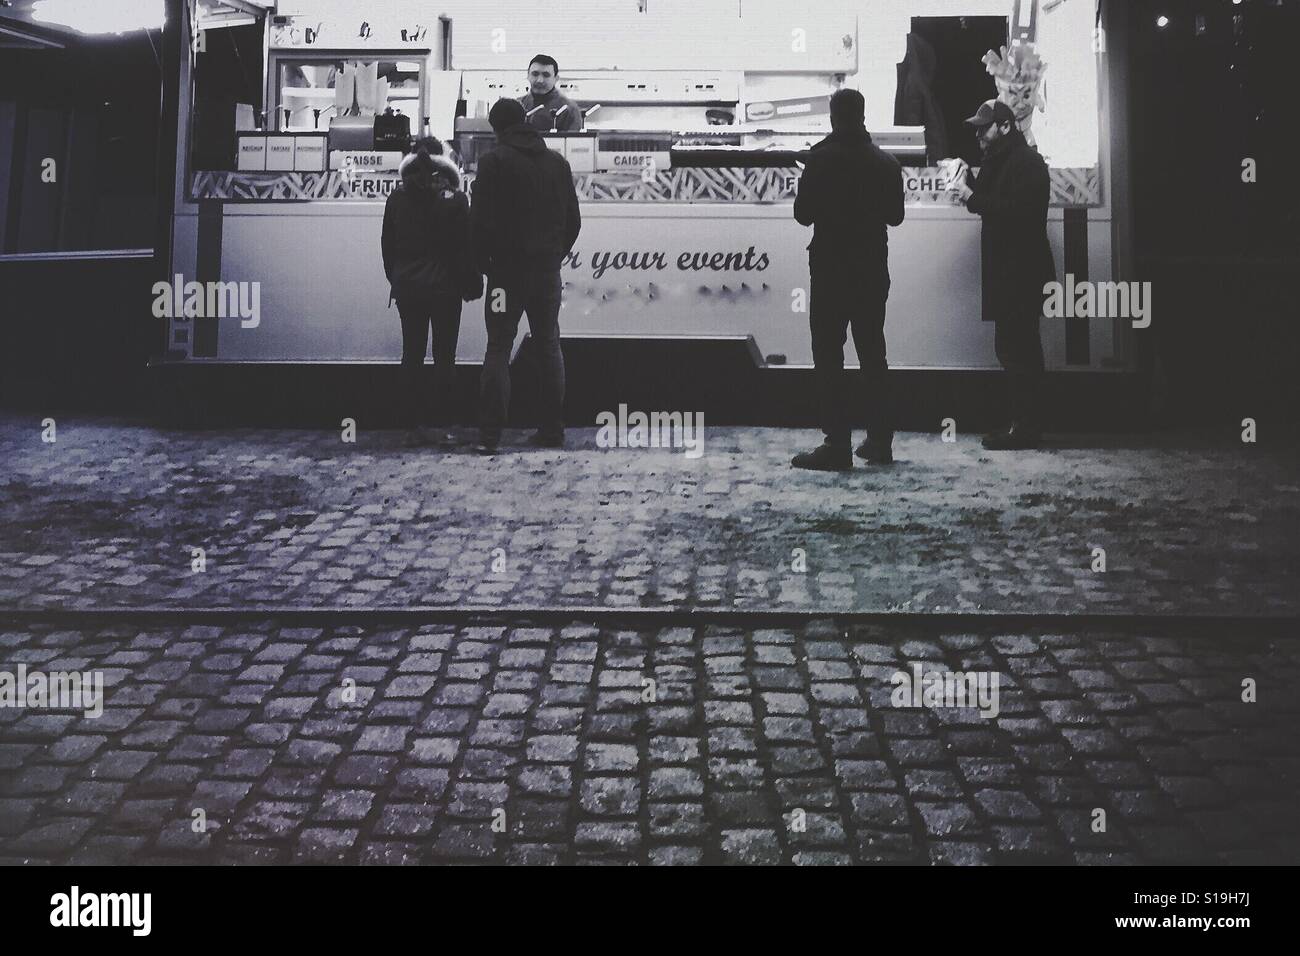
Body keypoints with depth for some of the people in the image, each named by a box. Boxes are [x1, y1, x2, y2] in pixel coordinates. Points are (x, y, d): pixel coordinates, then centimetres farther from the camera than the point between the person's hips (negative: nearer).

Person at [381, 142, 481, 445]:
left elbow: (387, 245, 7)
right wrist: (471, 284, 1)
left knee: (411, 355, 9)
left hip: (407, 287, 3)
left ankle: (412, 426, 10)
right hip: (444, 287, -3)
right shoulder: (454, 199, -9)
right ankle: (444, 427, 3)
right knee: (444, 357, 4)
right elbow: (465, 245, -8)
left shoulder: (397, 198, 2)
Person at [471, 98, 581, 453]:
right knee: (549, 346, 11)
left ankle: (490, 435, -4)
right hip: (548, 270, 5)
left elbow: (481, 220, -12)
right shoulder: (557, 162, 9)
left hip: (507, 268, -4)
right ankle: (553, 430, 13)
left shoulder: (494, 161, -8)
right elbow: (573, 220, 11)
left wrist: (482, 263, 0)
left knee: (498, 349, -1)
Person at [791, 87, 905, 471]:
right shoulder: (886, 163, 4)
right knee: (873, 353, 13)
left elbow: (803, 214, -9)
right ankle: (880, 441, 18)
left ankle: (838, 444, -7)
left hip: (831, 269, -5)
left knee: (829, 357, -2)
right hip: (873, 270, 5)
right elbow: (895, 215, 10)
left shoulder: (820, 160, -11)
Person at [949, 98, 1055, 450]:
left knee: (1015, 348, -11)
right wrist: (968, 189, -2)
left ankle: (1025, 428, -7)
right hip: (1006, 271, 10)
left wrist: (973, 197, -21)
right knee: (1018, 347, 12)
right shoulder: (997, 160, 19)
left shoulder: (1027, 163, -12)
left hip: (1023, 272, -10)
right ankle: (1024, 423, 18)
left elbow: (1017, 211, -24)